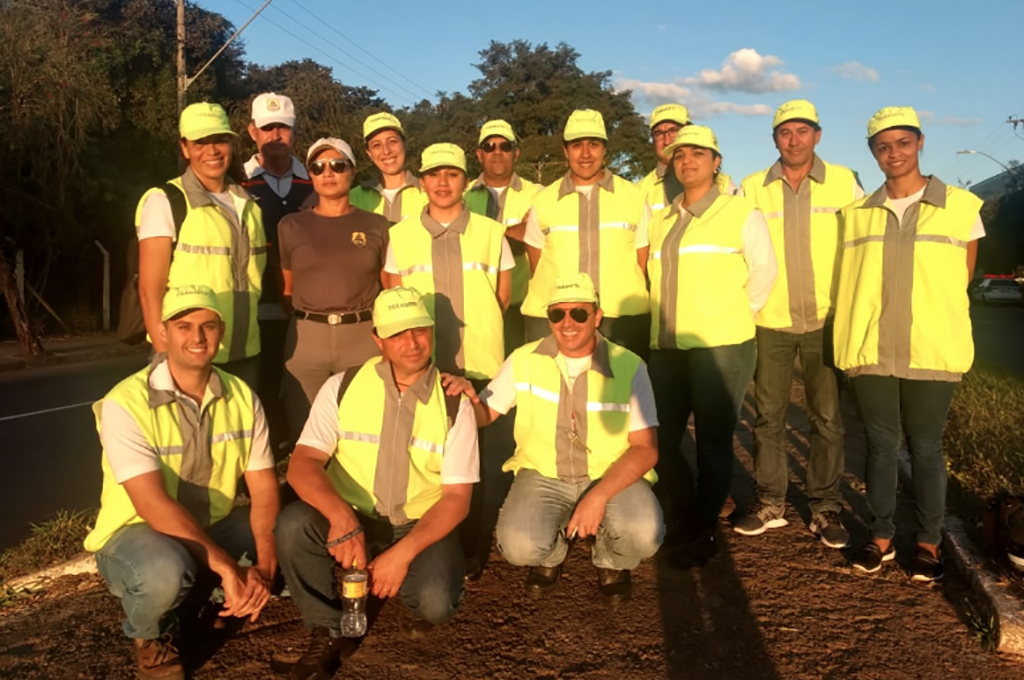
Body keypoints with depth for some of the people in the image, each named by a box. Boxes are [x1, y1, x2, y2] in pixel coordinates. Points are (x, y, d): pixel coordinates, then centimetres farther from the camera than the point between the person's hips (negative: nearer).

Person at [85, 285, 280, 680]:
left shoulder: (242, 396, -6)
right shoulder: (126, 404, -21)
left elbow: (264, 488, -9)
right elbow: (154, 506, -29)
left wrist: (263, 566, -25)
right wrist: (228, 568, -33)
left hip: (215, 528, 5)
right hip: (138, 532, -5)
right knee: (163, 573, -39)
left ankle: (209, 597, 10)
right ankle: (151, 636, 0)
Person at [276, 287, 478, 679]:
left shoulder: (454, 404, -6)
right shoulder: (342, 388, -5)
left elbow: (456, 497, -8)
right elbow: (303, 464, -14)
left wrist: (403, 553, -22)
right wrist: (340, 515, -35)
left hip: (421, 526, -1)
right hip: (351, 522, 1)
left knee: (435, 602, -30)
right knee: (293, 524, -30)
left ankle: (418, 602, 11)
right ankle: (326, 632, -5)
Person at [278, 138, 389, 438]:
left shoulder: (376, 226, 6)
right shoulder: (291, 226, 7)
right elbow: (286, 289, 14)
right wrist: (306, 320, 8)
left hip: (363, 336, 0)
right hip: (305, 337, 1)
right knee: (306, 431, 7)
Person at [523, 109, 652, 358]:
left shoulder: (633, 197, 6)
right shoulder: (543, 201, 7)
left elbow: (643, 264, 9)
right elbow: (536, 267, 13)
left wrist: (630, 305, 2)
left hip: (624, 319, 0)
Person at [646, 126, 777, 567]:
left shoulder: (741, 213, 0)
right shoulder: (661, 220, 16)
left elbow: (764, 271, -1)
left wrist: (736, 316, 1)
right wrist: (665, 323, 14)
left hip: (721, 347, -5)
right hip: (666, 347, 6)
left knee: (713, 442, 2)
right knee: (661, 439, 7)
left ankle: (703, 533, 18)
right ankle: (683, 523, 26)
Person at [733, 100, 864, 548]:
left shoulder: (844, 183, 0)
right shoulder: (752, 188, 2)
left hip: (825, 320, -1)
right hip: (770, 321, 1)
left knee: (827, 417, 4)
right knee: (768, 415, 7)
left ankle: (825, 507, 17)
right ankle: (770, 502, 20)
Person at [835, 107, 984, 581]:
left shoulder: (961, 206, 1)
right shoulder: (856, 213, 8)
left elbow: (962, 280, 6)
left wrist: (929, 323, 4)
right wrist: (852, 342, 4)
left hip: (932, 352, -2)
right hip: (871, 351, 2)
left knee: (925, 447, 6)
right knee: (880, 444, 8)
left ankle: (929, 542, 20)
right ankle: (881, 536, 21)